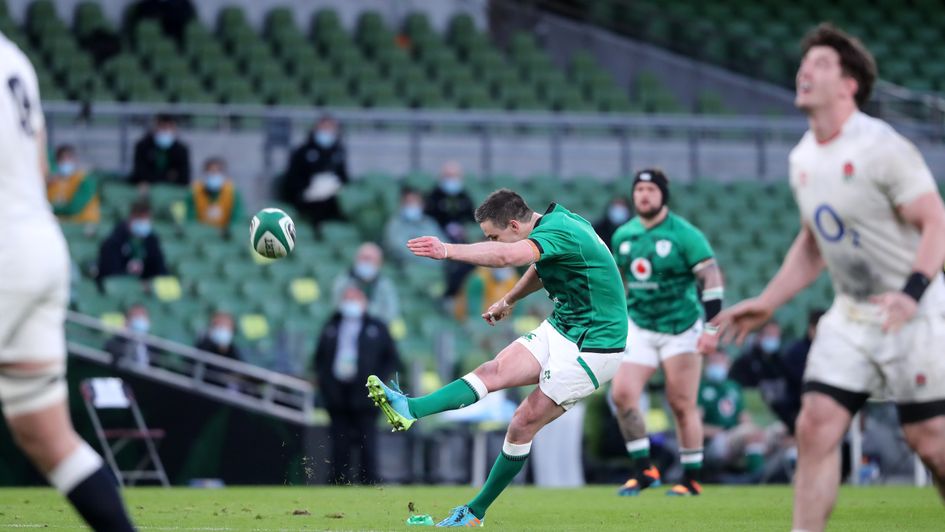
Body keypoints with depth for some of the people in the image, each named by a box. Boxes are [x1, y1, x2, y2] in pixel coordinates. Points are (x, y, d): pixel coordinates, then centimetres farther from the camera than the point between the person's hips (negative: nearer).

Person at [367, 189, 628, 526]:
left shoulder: (558, 231, -24)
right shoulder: (558, 221, 6)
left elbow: (507, 256, -44)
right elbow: (541, 269, 29)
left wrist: (448, 250, -47)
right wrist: (508, 300, 43)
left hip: (591, 348, -9)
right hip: (559, 330, 9)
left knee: (523, 425, -6)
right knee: (495, 371, -11)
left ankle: (475, 511, 2)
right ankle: (410, 410, -25)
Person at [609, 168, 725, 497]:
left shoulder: (684, 234, -10)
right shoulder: (623, 236, 7)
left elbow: (711, 278, -13)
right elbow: (617, 280, 20)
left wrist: (711, 328, -19)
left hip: (680, 329, -5)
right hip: (639, 328, 5)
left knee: (682, 406, -4)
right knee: (622, 393, -11)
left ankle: (692, 479, 8)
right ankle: (643, 470, 0)